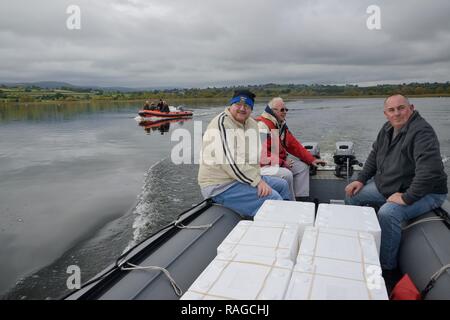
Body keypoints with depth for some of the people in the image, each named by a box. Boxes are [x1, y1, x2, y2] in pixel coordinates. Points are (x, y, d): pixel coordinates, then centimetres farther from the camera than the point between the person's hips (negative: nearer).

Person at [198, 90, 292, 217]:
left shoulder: (252, 124, 11)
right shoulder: (222, 123, -17)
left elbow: (255, 154, 11)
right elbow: (229, 162, -25)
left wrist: (256, 177, -7)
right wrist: (257, 181, -22)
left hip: (241, 177, 9)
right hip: (220, 186, -9)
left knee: (282, 185, 16)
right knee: (272, 197, -23)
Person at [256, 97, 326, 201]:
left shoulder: (281, 125, 13)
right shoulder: (262, 125, -19)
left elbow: (294, 145, 13)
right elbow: (261, 153, -26)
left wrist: (311, 159, 6)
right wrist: (282, 163, -22)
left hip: (280, 161, 10)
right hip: (263, 165, -10)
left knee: (302, 167, 6)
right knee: (286, 174, -29)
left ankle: (302, 200, 4)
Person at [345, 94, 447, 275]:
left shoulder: (422, 132, -24)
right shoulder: (387, 129, 4)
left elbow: (430, 171, -34)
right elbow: (374, 156, 15)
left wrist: (407, 198, -31)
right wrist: (361, 179, 5)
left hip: (423, 192, -9)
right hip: (386, 186, 9)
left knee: (387, 213, -33)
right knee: (352, 194, 3)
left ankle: (387, 267, -13)